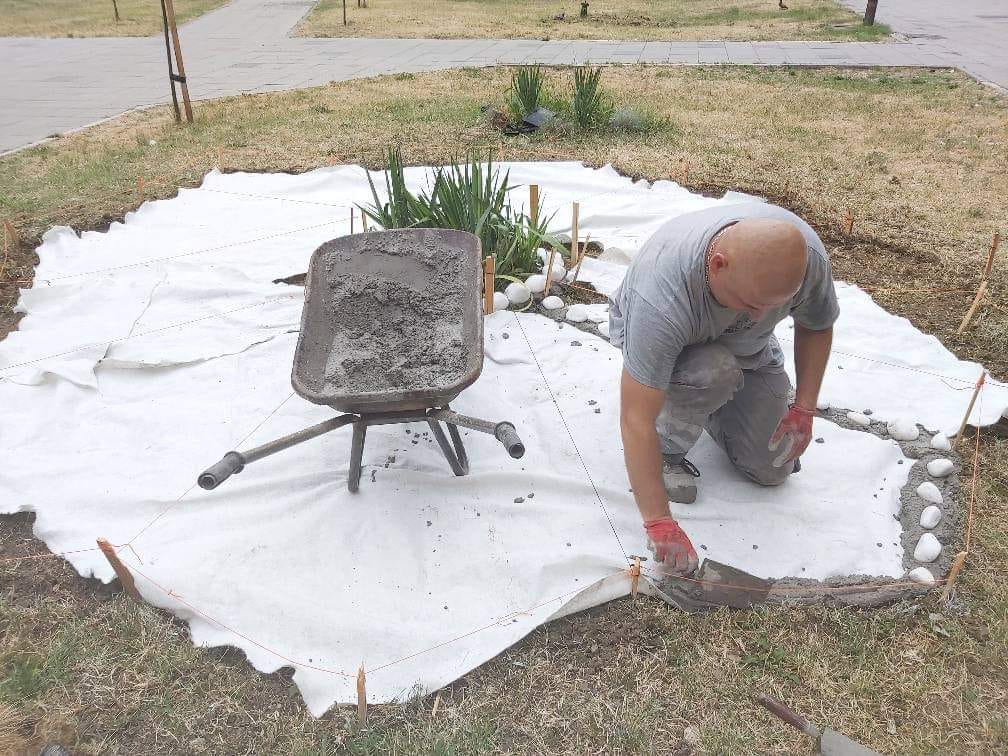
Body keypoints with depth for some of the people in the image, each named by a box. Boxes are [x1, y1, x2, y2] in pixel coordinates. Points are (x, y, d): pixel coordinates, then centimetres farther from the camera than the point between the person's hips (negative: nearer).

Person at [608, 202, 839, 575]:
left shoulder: (806, 255, -29)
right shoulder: (662, 294, -43)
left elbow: (816, 327, -5)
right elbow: (636, 420, -41)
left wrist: (804, 408, -13)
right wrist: (659, 524, -39)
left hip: (742, 344, 4)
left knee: (771, 469, -4)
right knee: (714, 371, -37)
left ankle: (712, 410, 23)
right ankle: (668, 449, -9)